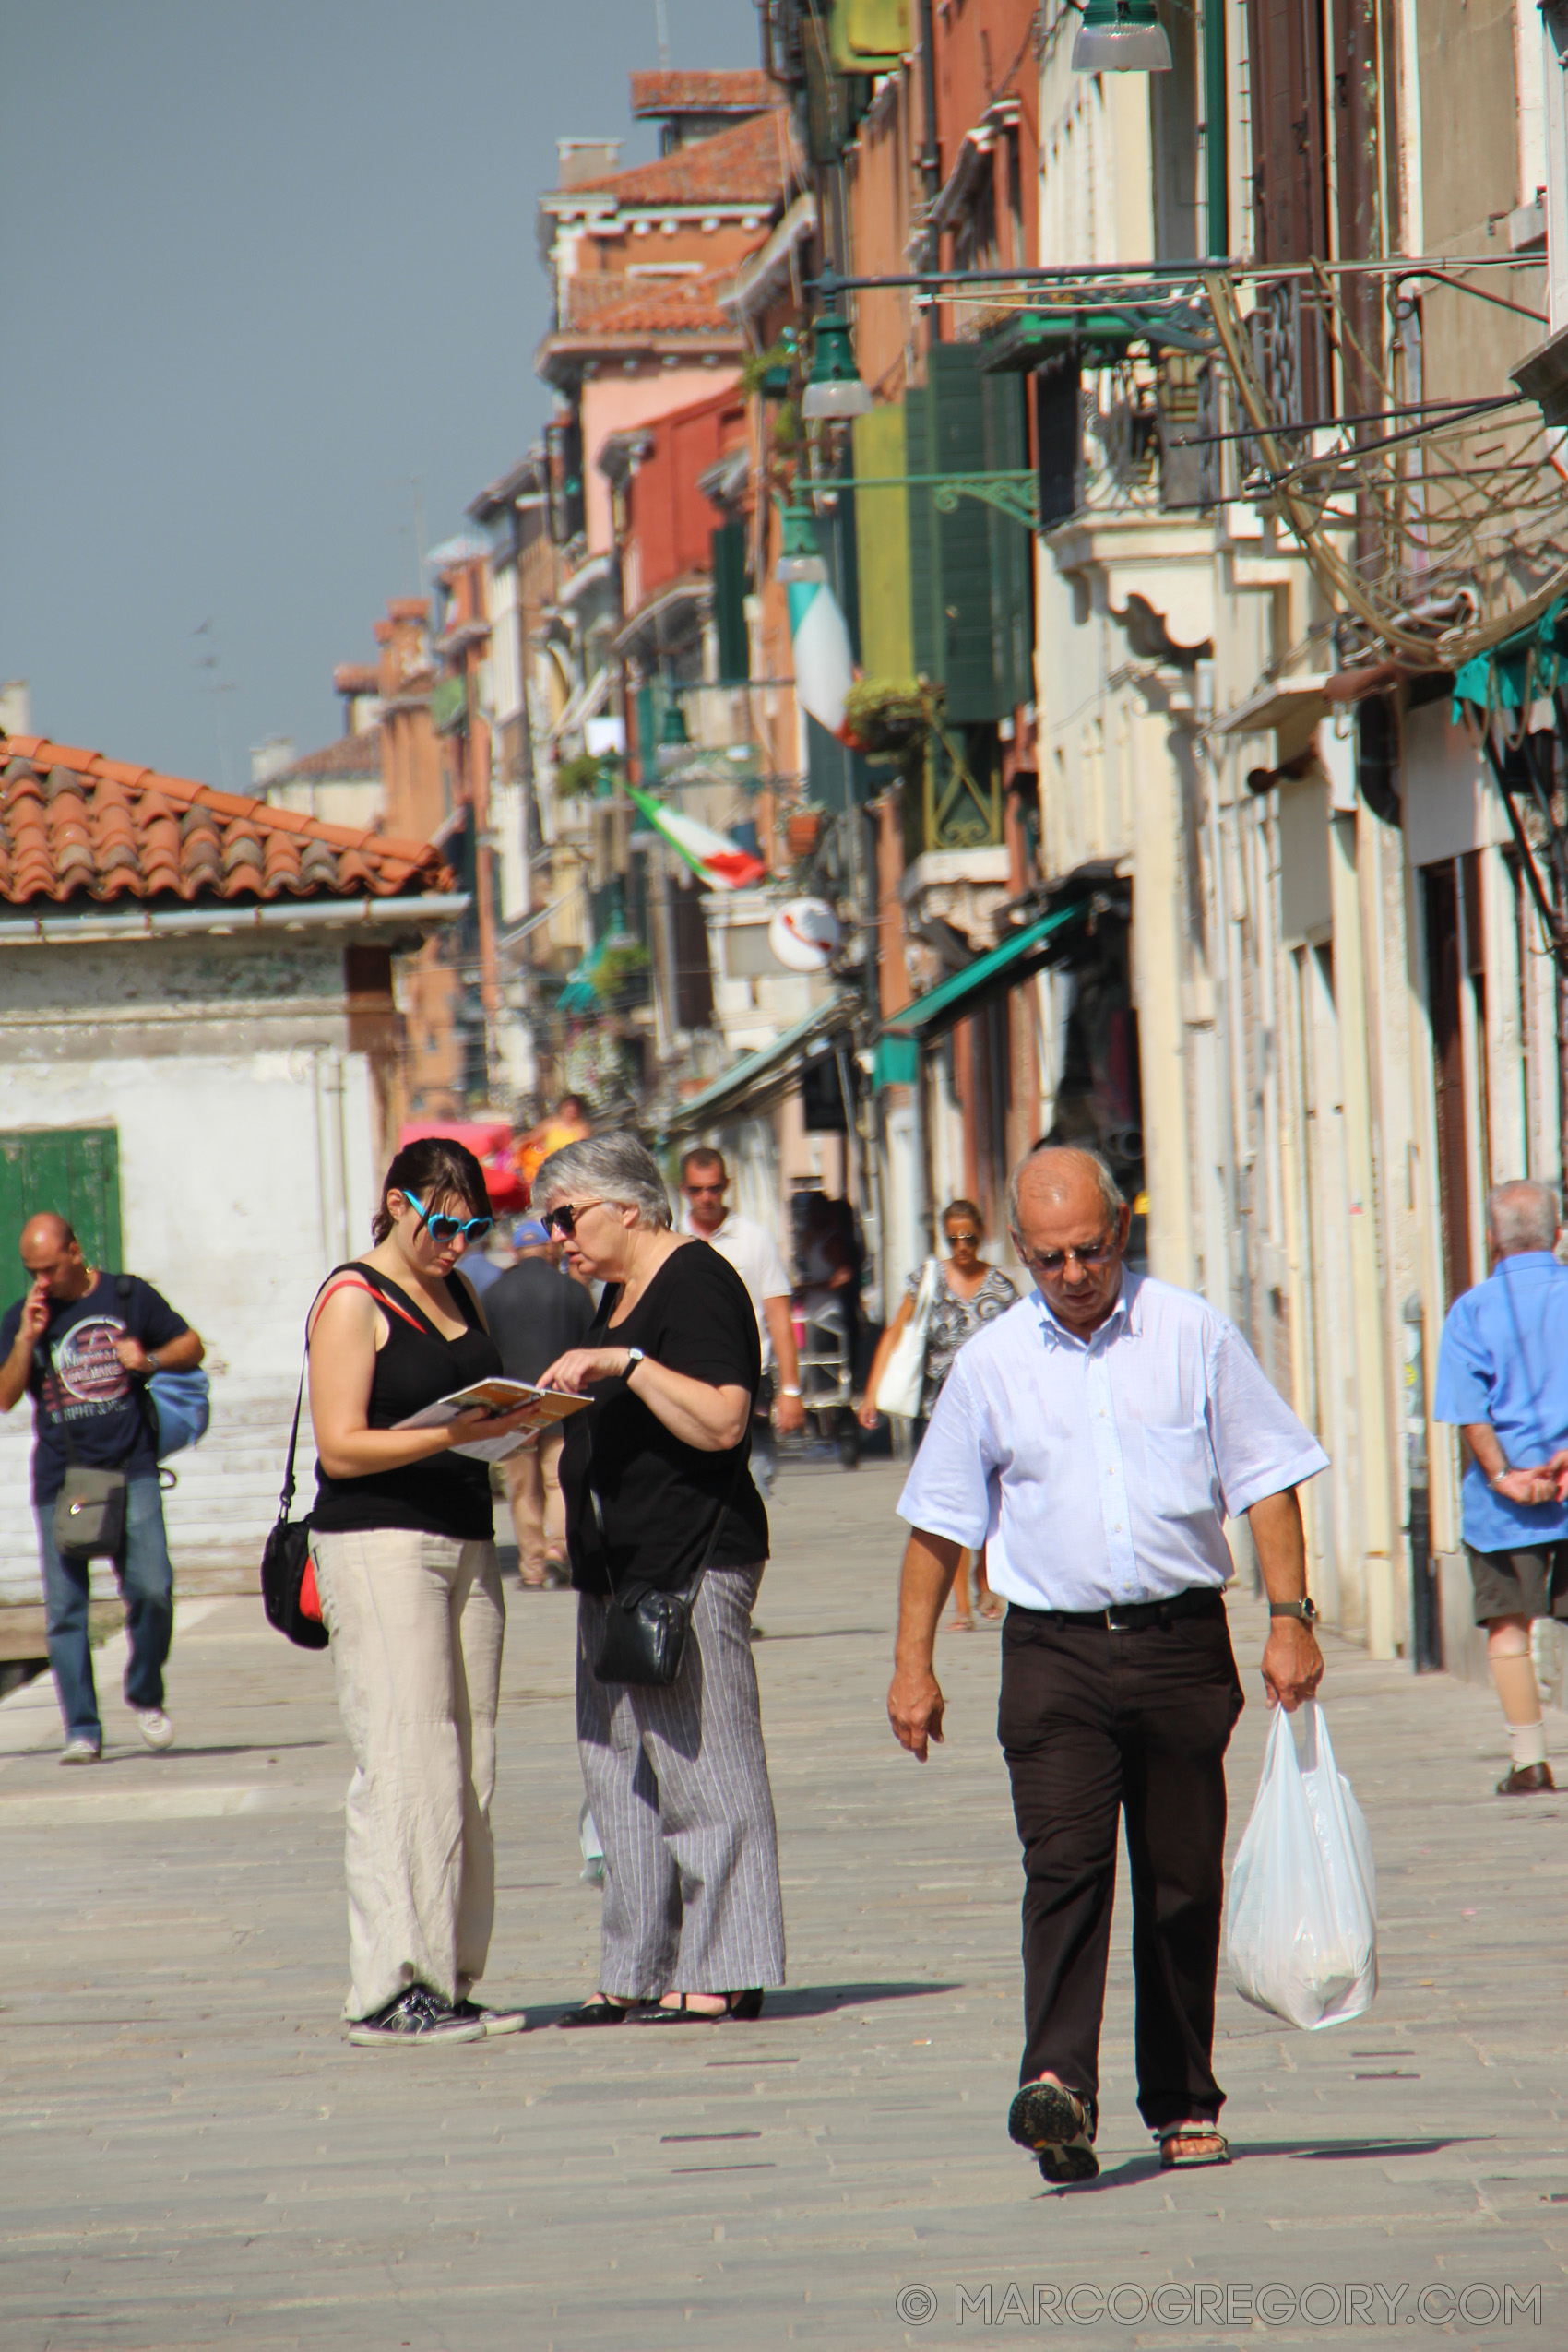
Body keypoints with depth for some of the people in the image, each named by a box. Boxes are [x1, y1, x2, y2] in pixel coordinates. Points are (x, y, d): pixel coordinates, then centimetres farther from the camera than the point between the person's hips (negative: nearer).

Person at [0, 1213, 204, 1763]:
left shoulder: (129, 1296, 7)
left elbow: (191, 1345, 14)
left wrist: (150, 1359, -5)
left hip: (129, 1470, -1)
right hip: (59, 1479, 1)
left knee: (151, 1588, -13)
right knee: (64, 1608, -3)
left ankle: (145, 1695, 11)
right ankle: (81, 1729, 2)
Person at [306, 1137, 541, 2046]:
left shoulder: (460, 1296, 18)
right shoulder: (353, 1301, -5)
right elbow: (342, 1447, -12)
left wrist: (518, 1413, 2)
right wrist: (453, 1434, -23)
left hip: (465, 1544, 8)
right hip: (378, 1544, -8)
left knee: (469, 1770, 4)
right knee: (407, 1763, -12)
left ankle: (450, 1976, 7)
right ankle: (391, 1988, -11)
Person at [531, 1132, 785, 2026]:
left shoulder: (697, 1283, -11)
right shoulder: (621, 1293, 19)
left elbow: (722, 1421, -21)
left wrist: (625, 1365, -25)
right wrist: (553, 1413, 14)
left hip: (694, 1561, -10)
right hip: (620, 1567, 10)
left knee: (700, 1765, -7)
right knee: (622, 1771, 9)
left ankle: (723, 1973, -5)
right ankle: (643, 1974, 12)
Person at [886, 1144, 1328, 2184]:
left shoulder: (1193, 1335, 3)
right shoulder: (993, 1362, 5)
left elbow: (1266, 1479, 6)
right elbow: (939, 1523, 11)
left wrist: (1290, 1617, -2)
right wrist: (914, 1664, 7)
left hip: (1182, 1641, 0)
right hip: (1055, 1650, 0)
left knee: (1183, 1882, 5)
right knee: (1064, 1863, -15)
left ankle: (1185, 2103, 16)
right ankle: (1059, 2087, -27)